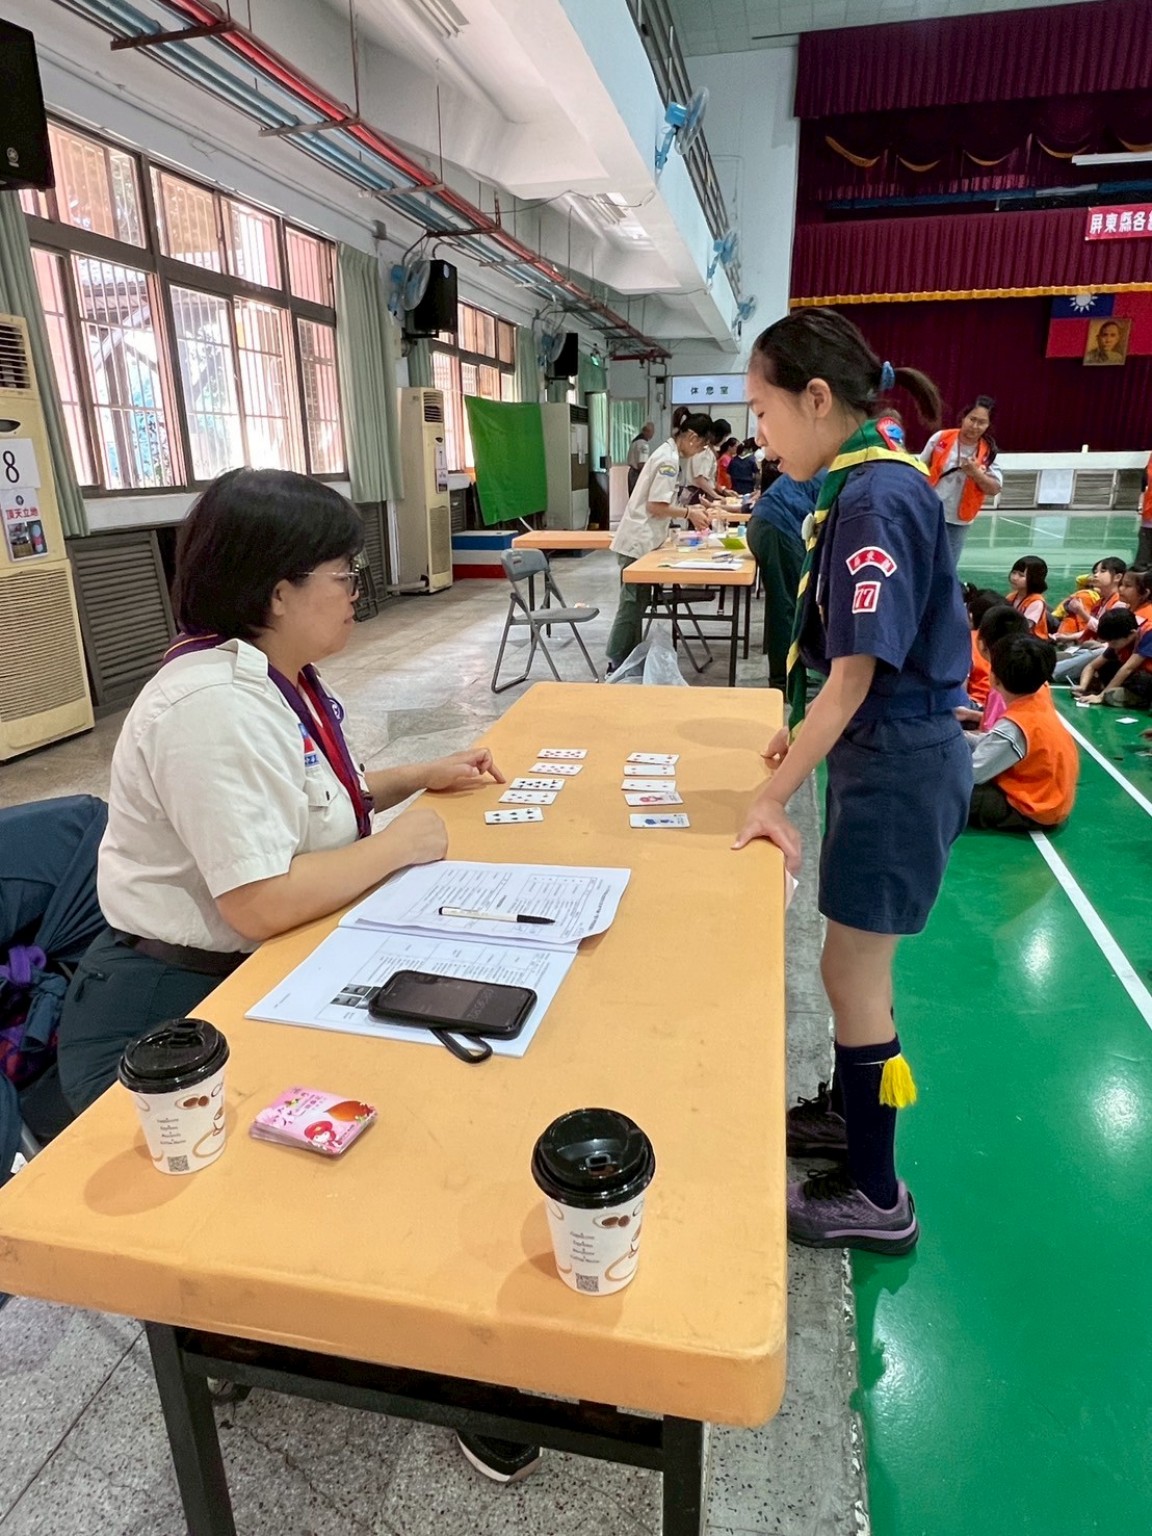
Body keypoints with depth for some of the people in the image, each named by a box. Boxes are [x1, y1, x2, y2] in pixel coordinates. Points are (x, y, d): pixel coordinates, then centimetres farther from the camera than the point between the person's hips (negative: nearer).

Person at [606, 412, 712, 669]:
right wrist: (689, 513, -9)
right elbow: (655, 506, -19)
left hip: (642, 539, 10)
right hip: (639, 541, -10)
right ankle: (615, 665, -2)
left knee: (635, 604, 13)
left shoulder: (667, 453, 16)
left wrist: (688, 511, 12)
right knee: (631, 605, -6)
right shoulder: (669, 459, -15)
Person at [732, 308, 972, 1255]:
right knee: (856, 960, 21)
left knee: (854, 970, 3)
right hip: (882, 752, 9)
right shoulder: (867, 485, 7)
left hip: (900, 765, -9)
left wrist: (776, 798, -18)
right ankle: (848, 1113, 42)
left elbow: (857, 673, -23)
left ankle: (877, 1198, 22)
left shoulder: (878, 497, -21)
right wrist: (804, 728, 15)